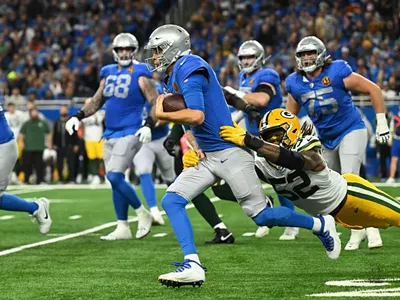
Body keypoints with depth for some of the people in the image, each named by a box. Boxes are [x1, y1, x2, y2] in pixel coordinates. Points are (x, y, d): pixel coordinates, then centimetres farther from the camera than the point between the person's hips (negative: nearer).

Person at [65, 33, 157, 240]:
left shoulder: (140, 74, -7)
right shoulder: (108, 73, 12)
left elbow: (155, 103, -10)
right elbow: (97, 101, 21)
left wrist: (148, 125, -23)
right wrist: (78, 117, 10)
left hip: (130, 133, -7)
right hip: (110, 134, 7)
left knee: (114, 177, -17)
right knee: (115, 181, 7)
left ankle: (143, 214, 0)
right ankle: (123, 228, 13)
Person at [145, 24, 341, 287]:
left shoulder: (189, 68, -16)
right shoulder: (174, 77, 15)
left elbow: (197, 116, -28)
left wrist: (162, 114, -16)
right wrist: (192, 142, 3)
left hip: (229, 152, -10)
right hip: (206, 156, 10)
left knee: (261, 215, -5)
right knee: (171, 201, -7)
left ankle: (321, 225, 16)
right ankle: (192, 266, -13)